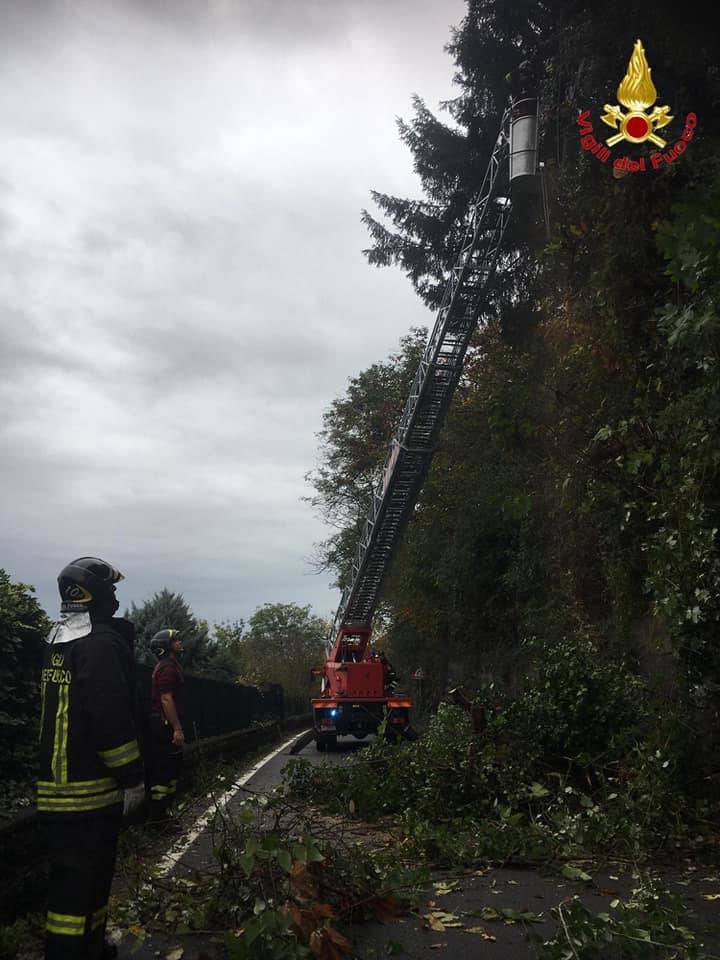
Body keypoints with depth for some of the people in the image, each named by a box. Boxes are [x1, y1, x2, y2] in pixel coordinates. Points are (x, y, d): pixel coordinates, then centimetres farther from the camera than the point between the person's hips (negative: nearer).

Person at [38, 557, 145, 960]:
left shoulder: (57, 642, 12)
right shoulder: (102, 643, -18)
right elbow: (113, 718, -22)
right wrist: (132, 779, -16)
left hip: (53, 787, 10)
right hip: (92, 790, -9)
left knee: (73, 878, 20)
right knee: (82, 882, -2)